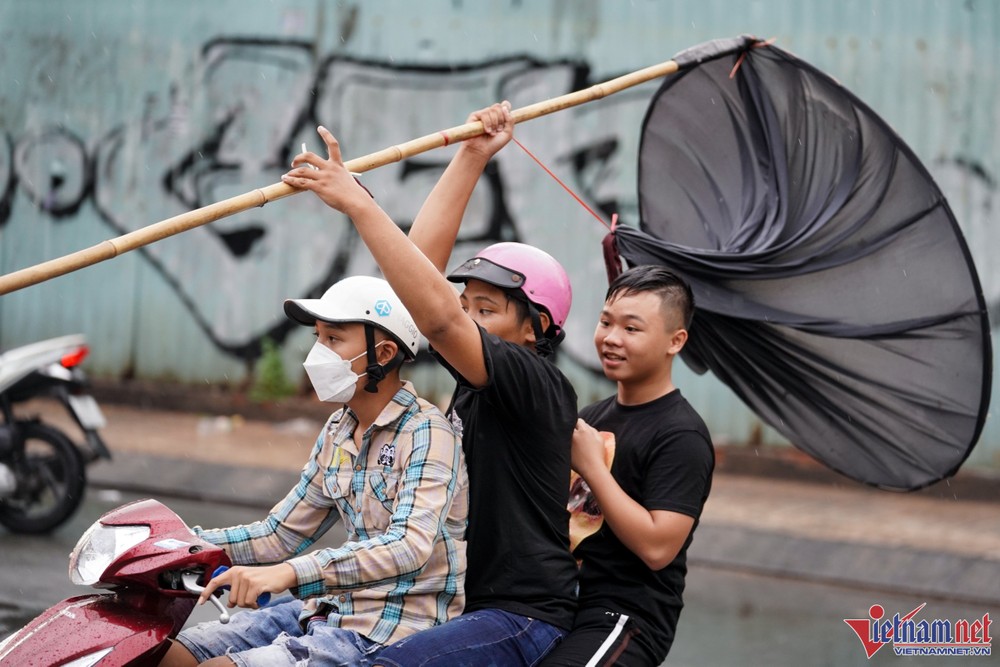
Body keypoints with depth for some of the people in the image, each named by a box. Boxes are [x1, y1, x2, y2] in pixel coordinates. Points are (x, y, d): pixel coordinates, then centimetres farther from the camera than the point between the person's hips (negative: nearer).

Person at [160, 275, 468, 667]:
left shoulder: (426, 433, -13)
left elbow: (411, 546, -28)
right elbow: (281, 534, 17)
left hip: (396, 631, -8)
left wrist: (291, 572, -38)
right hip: (333, 607, 8)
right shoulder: (339, 432, 12)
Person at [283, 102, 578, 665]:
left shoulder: (538, 384, -14)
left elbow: (438, 318, -29)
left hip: (524, 619, -10)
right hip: (470, 605, 10)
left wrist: (357, 202, -30)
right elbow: (424, 259, 11)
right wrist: (472, 156, 9)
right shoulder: (477, 375, 10)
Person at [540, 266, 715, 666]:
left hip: (626, 619, -8)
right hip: (565, 607, 8)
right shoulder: (592, 416, 15)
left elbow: (657, 548, -20)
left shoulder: (682, 437, -11)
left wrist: (593, 467, -16)